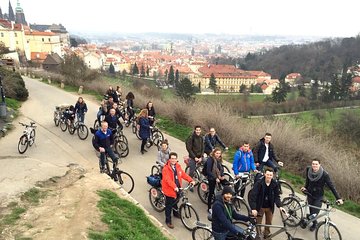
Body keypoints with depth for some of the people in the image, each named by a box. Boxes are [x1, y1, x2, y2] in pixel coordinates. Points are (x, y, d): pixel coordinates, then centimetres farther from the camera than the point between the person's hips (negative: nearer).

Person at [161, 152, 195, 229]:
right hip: (169, 189, -6)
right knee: (169, 205, 4)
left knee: (175, 201, 26)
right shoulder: (166, 168, -21)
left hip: (177, 189, 7)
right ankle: (168, 220, 18)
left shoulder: (178, 166, 2)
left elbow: (183, 174, 3)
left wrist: (191, 180, -9)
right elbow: (168, 179, -30)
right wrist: (174, 187, -42)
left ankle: (176, 213, 51)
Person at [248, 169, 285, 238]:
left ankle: (266, 235, 35)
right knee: (258, 223, 5)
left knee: (268, 223, 14)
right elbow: (252, 195, -22)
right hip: (260, 207, -3)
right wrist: (253, 208, -30)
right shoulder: (259, 183, -19)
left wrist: (280, 206, -18)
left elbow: (277, 196, -2)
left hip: (270, 207, 3)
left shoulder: (275, 184, -8)